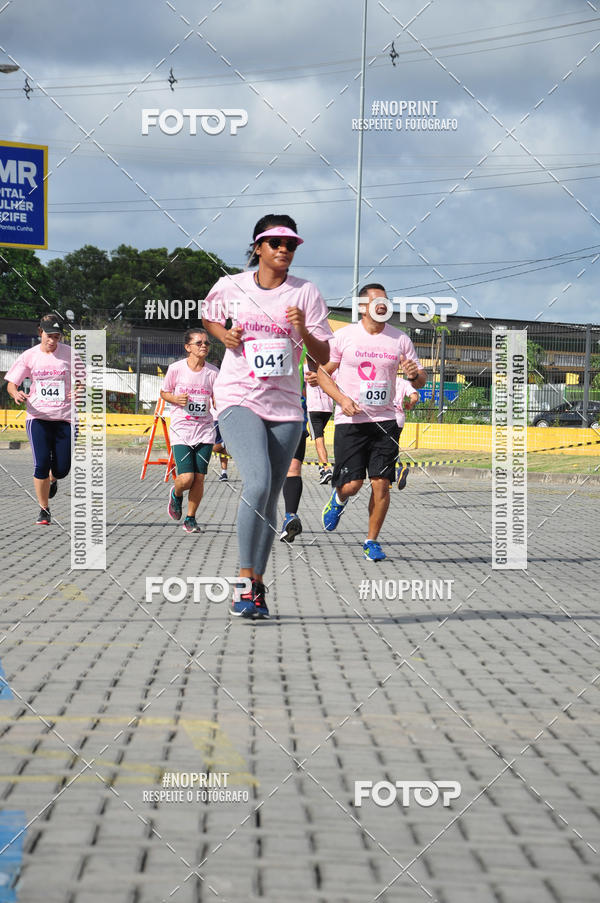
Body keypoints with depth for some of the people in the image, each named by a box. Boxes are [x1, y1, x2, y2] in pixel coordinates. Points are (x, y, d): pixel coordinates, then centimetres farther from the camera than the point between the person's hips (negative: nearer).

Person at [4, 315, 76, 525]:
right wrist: (16, 394, -18)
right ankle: (44, 510, 4)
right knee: (41, 464, -13)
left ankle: (51, 480, 37)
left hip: (64, 418, 0)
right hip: (37, 416, 0)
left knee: (62, 469, -3)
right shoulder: (29, 356, 2)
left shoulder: (70, 354, 1)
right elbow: (11, 383, 6)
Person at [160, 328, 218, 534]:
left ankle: (190, 519, 15)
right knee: (186, 478, -12)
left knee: (199, 478, -2)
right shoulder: (176, 369, -4)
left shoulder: (213, 372, 2)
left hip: (205, 430, 2)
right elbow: (164, 392, 9)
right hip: (181, 430, -2)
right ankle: (176, 494, 23)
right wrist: (176, 399, -12)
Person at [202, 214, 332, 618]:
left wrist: (303, 331, -18)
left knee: (269, 499, 6)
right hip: (238, 399, -2)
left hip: (285, 406, 2)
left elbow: (324, 357, 2)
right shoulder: (231, 287, 3)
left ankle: (257, 585, 19)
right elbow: (209, 316, 24)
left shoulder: (306, 294, 3)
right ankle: (244, 581, -17)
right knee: (257, 484, -23)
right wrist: (224, 335, 3)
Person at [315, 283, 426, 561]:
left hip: (385, 421, 2)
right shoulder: (344, 336, -1)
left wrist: (415, 375, -13)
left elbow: (421, 379, 11)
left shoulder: (400, 340, 6)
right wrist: (342, 399, -10)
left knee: (381, 483, -5)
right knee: (351, 484, -7)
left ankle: (371, 541, 10)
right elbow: (322, 371, 5)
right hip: (350, 421, -2)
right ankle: (338, 499, 31)